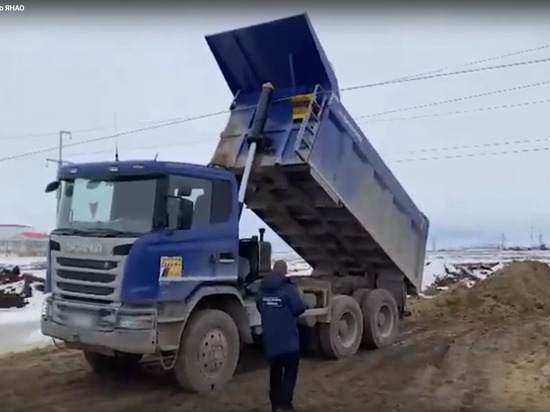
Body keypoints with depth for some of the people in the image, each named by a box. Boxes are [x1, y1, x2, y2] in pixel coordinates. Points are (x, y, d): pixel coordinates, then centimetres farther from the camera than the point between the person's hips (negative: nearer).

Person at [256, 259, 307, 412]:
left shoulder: (263, 289, 6)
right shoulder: (288, 288, -16)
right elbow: (299, 308, -14)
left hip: (270, 337, 6)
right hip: (288, 338, -6)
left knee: (275, 370, 16)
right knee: (290, 370, 1)